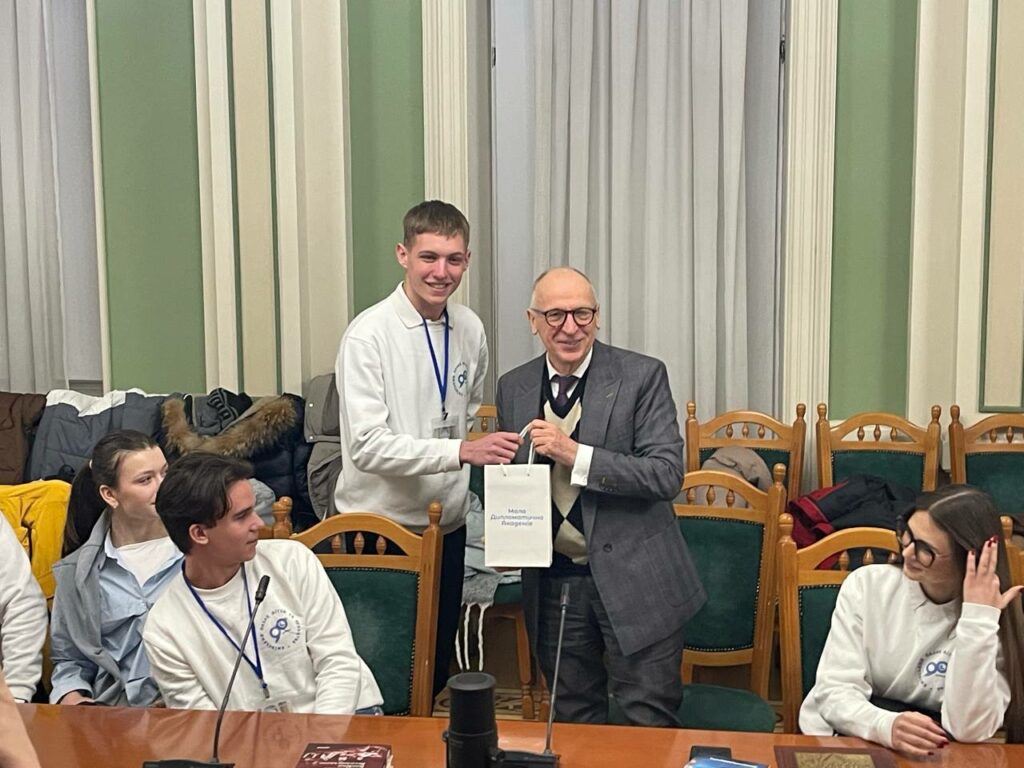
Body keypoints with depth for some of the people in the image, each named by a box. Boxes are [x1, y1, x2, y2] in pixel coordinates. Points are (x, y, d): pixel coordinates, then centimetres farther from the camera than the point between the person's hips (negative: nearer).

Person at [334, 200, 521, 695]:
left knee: (438, 664, 17)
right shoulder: (369, 335, -15)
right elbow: (368, 445, -22)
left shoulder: (470, 330, 4)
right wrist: (462, 451, -30)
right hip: (380, 526, -5)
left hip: (446, 524, 6)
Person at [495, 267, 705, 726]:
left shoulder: (642, 377, -9)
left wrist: (576, 454, -24)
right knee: (574, 724, 18)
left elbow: (667, 475, -16)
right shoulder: (512, 388, 5)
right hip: (551, 583, 4)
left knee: (650, 726, 5)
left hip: (634, 580, -4)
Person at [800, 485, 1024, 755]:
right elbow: (834, 690, -11)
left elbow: (969, 731, -19)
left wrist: (978, 618, -22)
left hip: (923, 754, 0)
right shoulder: (867, 585, -5)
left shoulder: (995, 621, -7)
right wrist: (885, 726, -31)